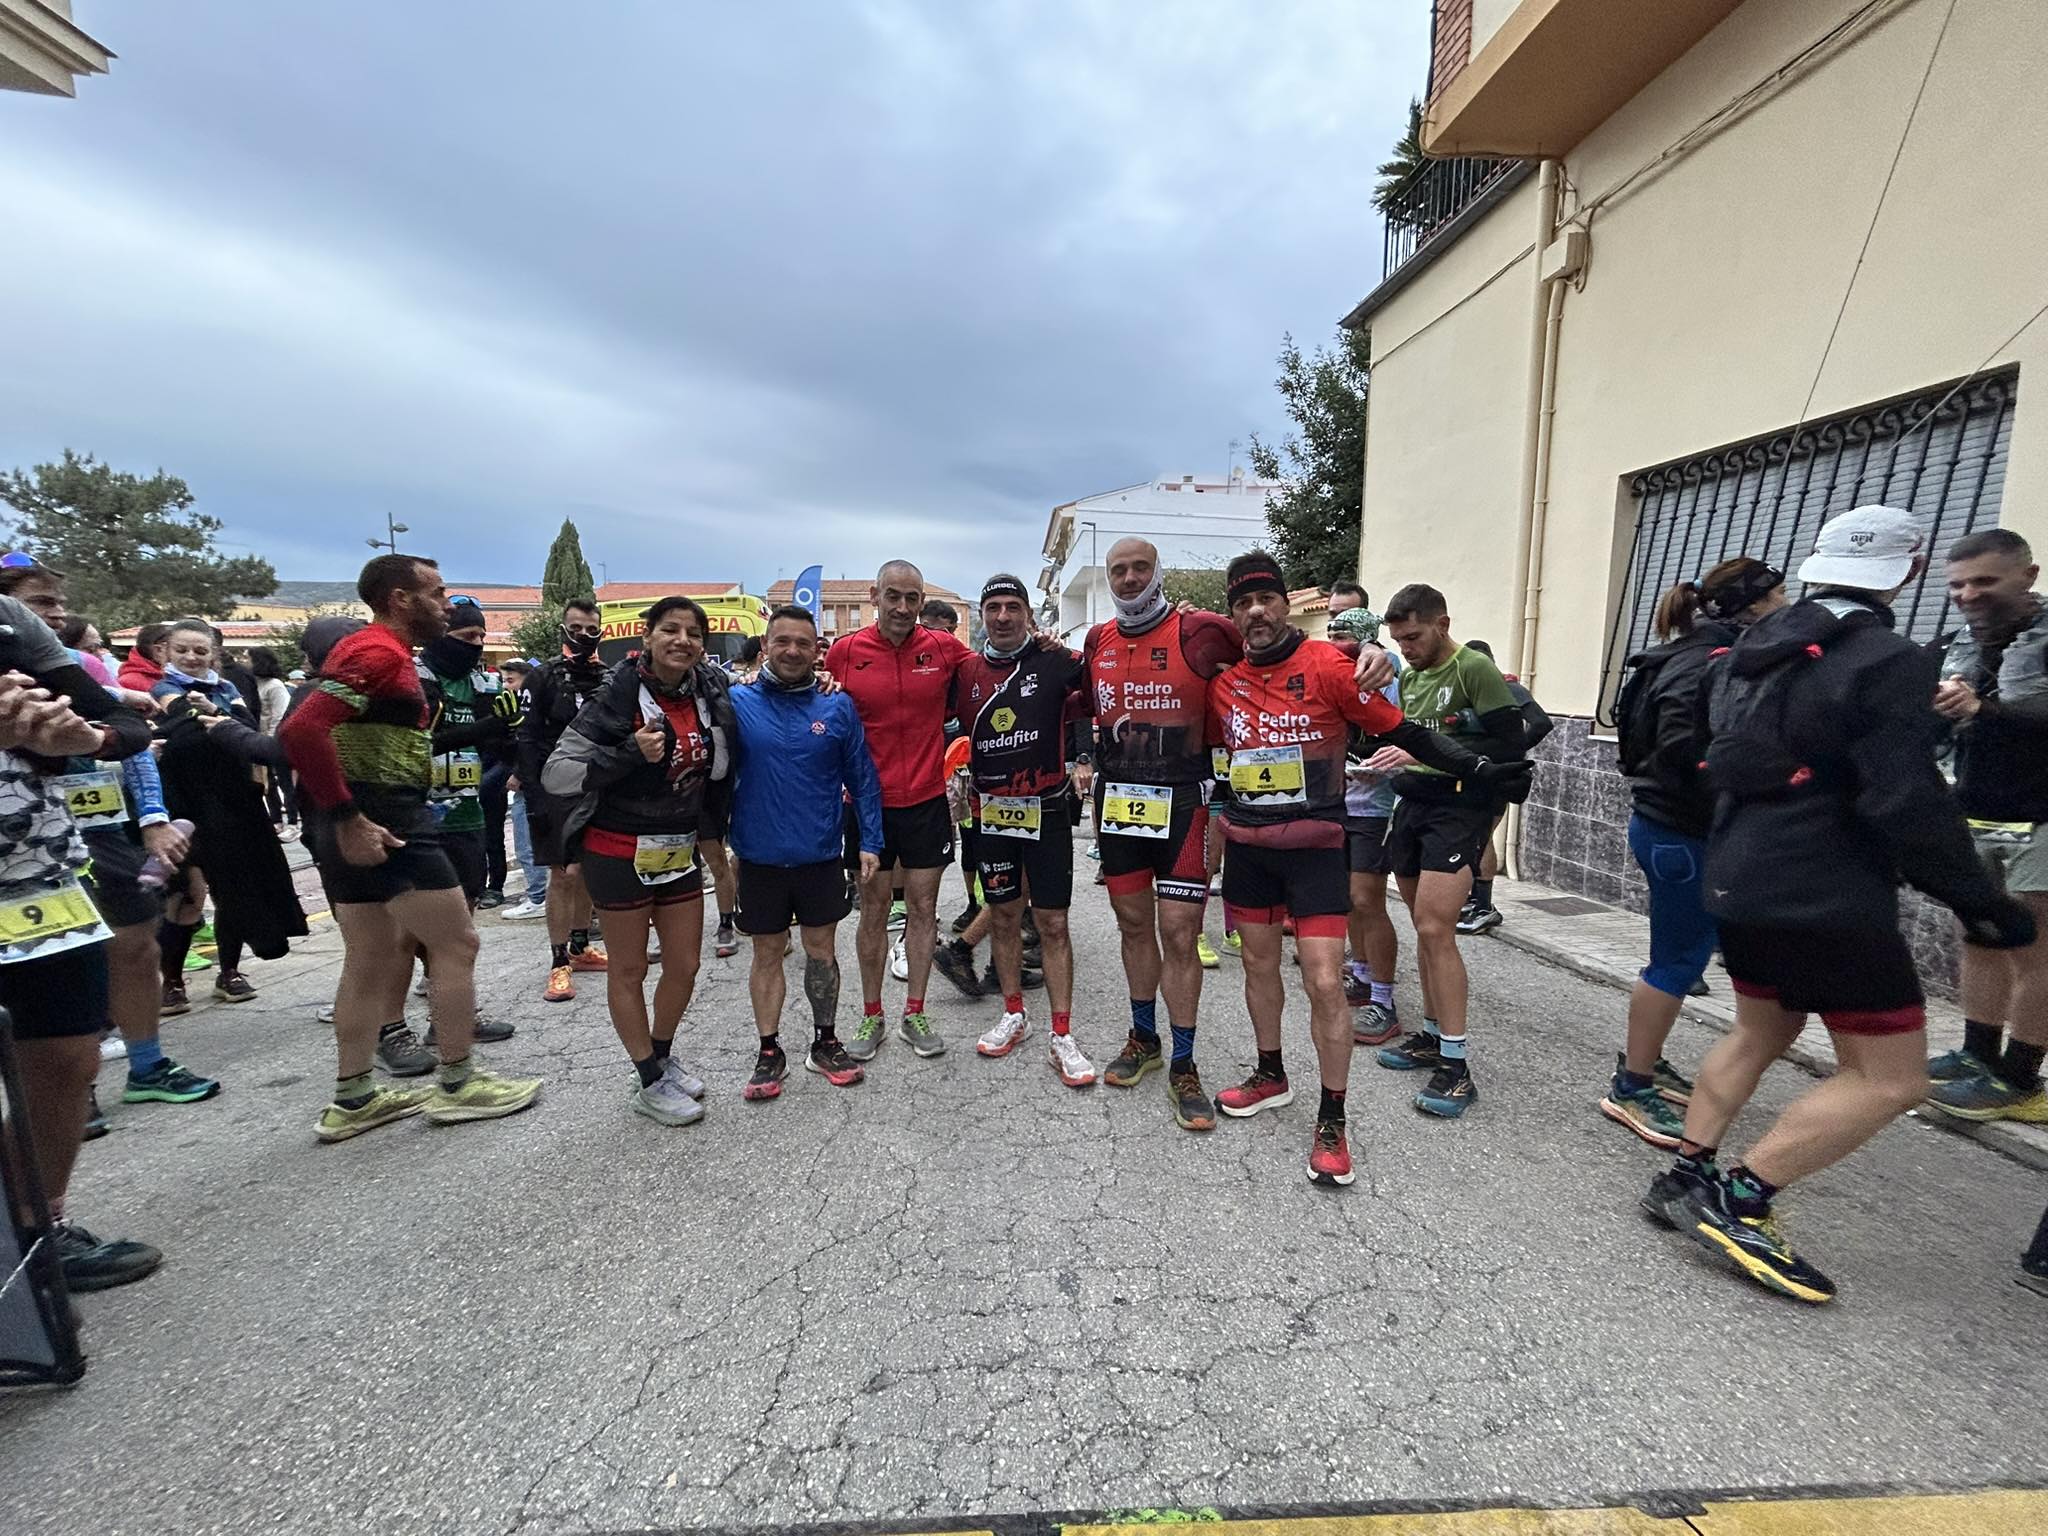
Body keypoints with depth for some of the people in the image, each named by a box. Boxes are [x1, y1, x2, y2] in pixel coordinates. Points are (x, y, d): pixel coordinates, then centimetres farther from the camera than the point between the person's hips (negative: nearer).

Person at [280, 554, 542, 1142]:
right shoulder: (381, 652, -14)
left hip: (361, 824, 10)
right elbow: (302, 729, -26)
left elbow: (304, 730, 24)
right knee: (457, 943, -1)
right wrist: (350, 819, -23)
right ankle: (457, 1084, 10)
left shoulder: (369, 648, 18)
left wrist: (343, 820, 19)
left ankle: (352, 1099, 24)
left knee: (370, 961, 15)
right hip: (384, 823, -10)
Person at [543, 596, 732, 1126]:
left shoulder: (710, 691, 0)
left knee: (685, 964, 13)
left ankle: (662, 1058, 36)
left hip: (680, 849, 6)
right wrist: (630, 754, -29)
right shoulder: (617, 696, -15)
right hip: (620, 852, -5)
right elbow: (555, 774, -18)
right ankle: (650, 1084, 24)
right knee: (630, 968, 8)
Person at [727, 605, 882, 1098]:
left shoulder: (838, 705, -2)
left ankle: (826, 1043, 29)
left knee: (822, 949, 12)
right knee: (767, 953, 12)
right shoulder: (737, 702, -4)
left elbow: (863, 779, 1)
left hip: (821, 857, 0)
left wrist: (870, 842, -3)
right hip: (759, 858, 0)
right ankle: (769, 1053, 26)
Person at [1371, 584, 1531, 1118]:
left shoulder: (1475, 669, -10)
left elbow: (1509, 743, -16)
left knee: (1435, 930, -13)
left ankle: (1455, 1066, -3)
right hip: (1413, 806, 8)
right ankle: (1431, 1035, 25)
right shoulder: (1410, 677, 13)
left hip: (1460, 809, -7)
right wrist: (1383, 766, 4)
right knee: (1425, 927, 12)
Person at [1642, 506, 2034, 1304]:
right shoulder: (1887, 662, -15)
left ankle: (1685, 1178, 24)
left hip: (1740, 881, 8)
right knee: (1889, 1076, 5)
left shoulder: (1750, 652, 8)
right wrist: (1981, 901, -9)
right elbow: (1908, 803, -19)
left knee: (1760, 1031, 23)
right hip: (1829, 900, -8)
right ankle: (1737, 1200, 1)